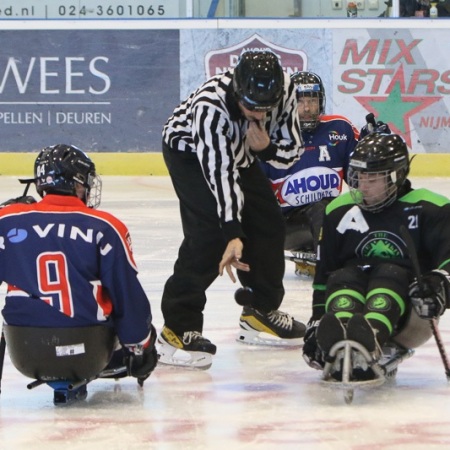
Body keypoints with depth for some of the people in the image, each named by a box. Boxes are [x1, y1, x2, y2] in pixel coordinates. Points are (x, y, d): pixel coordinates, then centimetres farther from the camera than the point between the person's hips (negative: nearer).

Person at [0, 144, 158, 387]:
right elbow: (128, 294, -1)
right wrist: (141, 347, 12)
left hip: (26, 354, 1)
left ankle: (50, 375, 24)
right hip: (88, 352, -1)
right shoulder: (105, 227, -5)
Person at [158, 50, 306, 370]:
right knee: (209, 233, -22)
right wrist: (233, 234, -50)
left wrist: (266, 147, -36)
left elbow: (292, 150, -14)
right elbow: (219, 173, -45)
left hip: (240, 152, 7)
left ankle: (261, 312, 22)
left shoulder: (284, 90, -25)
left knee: (268, 224, 4)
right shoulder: (210, 105, -42)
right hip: (189, 149, -6)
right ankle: (178, 328, -20)